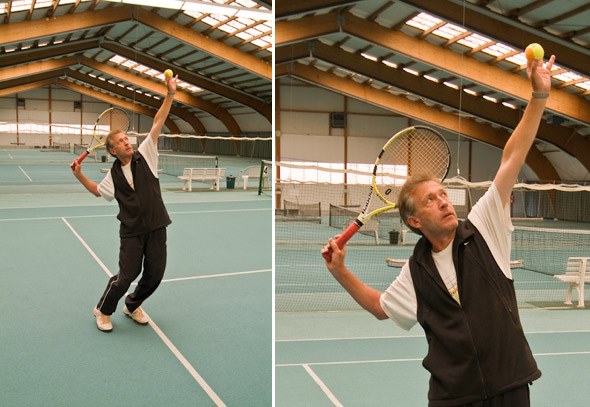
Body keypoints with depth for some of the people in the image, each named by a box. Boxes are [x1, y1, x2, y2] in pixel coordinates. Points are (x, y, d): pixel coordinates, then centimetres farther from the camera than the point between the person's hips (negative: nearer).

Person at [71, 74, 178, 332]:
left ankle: (132, 306, 34)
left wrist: (170, 94, -11)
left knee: (154, 274, 7)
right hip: (131, 231, -1)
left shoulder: (145, 155, 0)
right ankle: (103, 311, 21)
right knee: (127, 275, -5)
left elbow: (158, 123, -5)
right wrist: (79, 175, 11)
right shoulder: (113, 174, 5)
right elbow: (98, 191, 25)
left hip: (156, 227, 1)